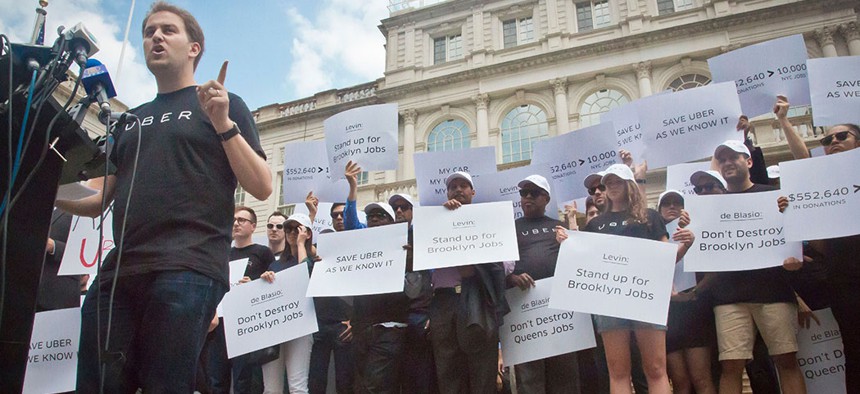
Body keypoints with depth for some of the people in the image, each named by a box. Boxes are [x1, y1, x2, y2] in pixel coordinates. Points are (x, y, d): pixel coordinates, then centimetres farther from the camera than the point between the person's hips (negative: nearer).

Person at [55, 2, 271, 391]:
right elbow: (101, 200, 25)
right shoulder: (130, 121, 25)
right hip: (119, 271, 5)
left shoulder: (222, 103, 10)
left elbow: (262, 188, -1)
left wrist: (223, 123, -12)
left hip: (187, 270, -5)